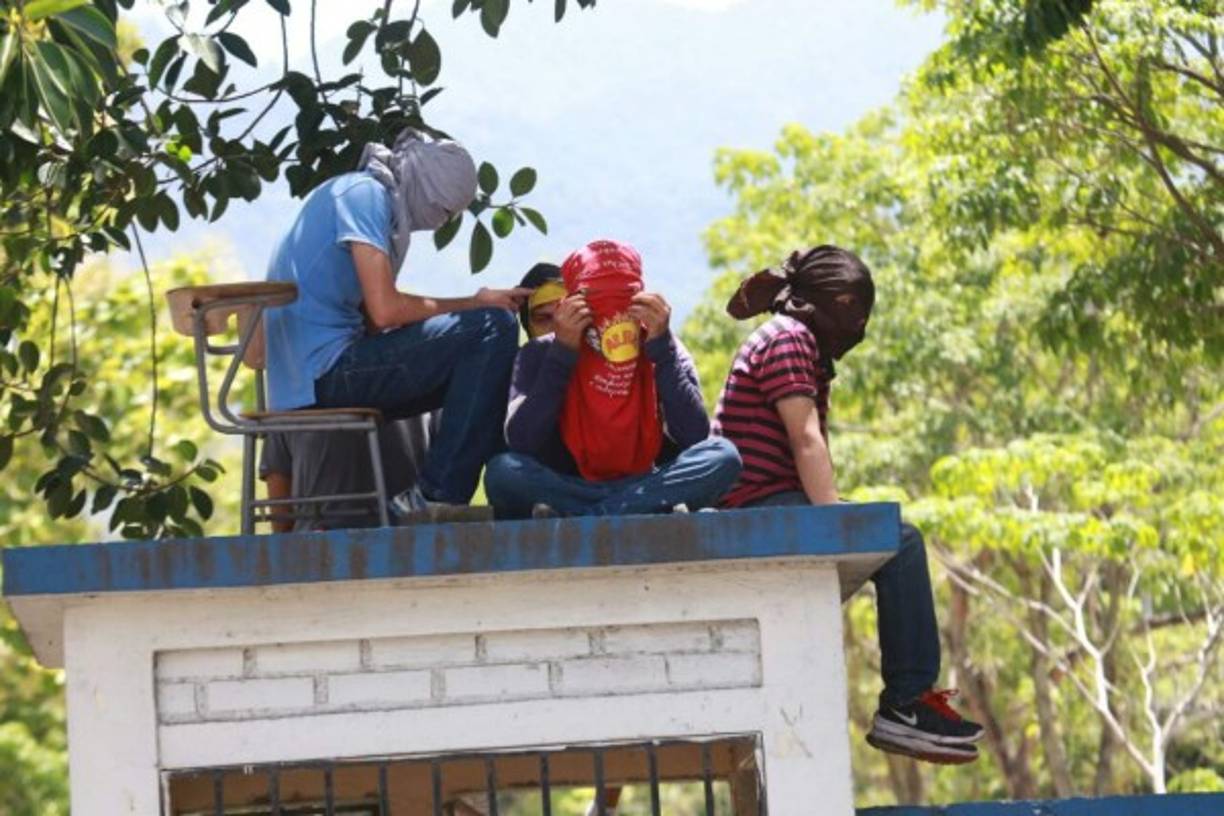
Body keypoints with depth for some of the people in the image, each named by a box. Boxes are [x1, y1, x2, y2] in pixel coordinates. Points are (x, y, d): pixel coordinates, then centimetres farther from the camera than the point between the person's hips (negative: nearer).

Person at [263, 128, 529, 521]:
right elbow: (385, 310, -17)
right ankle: (436, 496, -17)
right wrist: (474, 304, -5)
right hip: (326, 369, -10)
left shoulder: (365, 195, 23)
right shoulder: (364, 193, -7)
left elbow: (372, 322, 15)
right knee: (493, 326, -15)